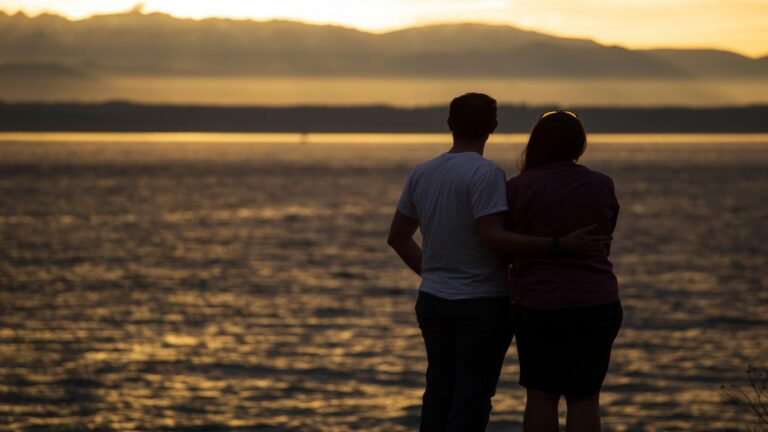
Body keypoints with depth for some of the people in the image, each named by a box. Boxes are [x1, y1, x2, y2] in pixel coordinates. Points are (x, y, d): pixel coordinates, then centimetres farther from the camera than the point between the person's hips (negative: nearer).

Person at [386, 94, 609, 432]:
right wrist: (560, 246, -25)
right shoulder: (485, 173, -16)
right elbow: (493, 238, -25)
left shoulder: (422, 173, 4)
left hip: (433, 301, 6)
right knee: (473, 395, -1)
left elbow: (397, 236, 12)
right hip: (482, 303, -6)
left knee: (440, 389, 12)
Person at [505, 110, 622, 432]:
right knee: (585, 397, 5)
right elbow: (604, 243, 13)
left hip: (538, 305, -2)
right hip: (596, 304, 2)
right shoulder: (602, 186, 2)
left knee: (540, 395, 7)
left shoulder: (518, 188, -7)